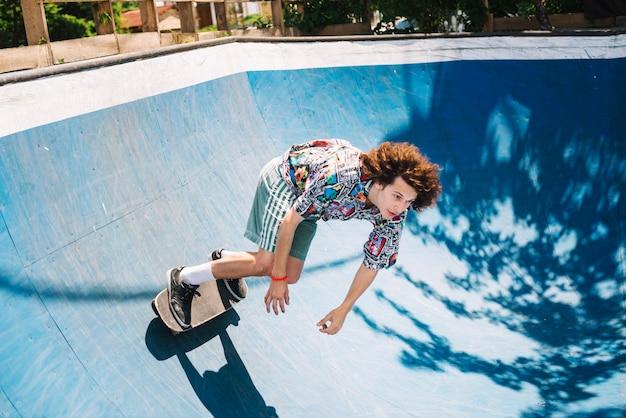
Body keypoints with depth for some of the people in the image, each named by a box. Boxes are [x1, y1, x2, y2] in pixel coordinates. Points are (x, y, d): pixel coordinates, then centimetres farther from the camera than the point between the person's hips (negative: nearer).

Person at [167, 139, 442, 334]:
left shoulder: (393, 217, -23)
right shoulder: (339, 177, -42)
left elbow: (372, 265, -9)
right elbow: (290, 219, -32)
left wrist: (343, 310, -6)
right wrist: (277, 278, -25)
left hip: (308, 200, 6)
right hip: (284, 177, -6)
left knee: (290, 275, 2)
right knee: (267, 264, -20)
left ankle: (225, 258, 29)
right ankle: (184, 278, -2)